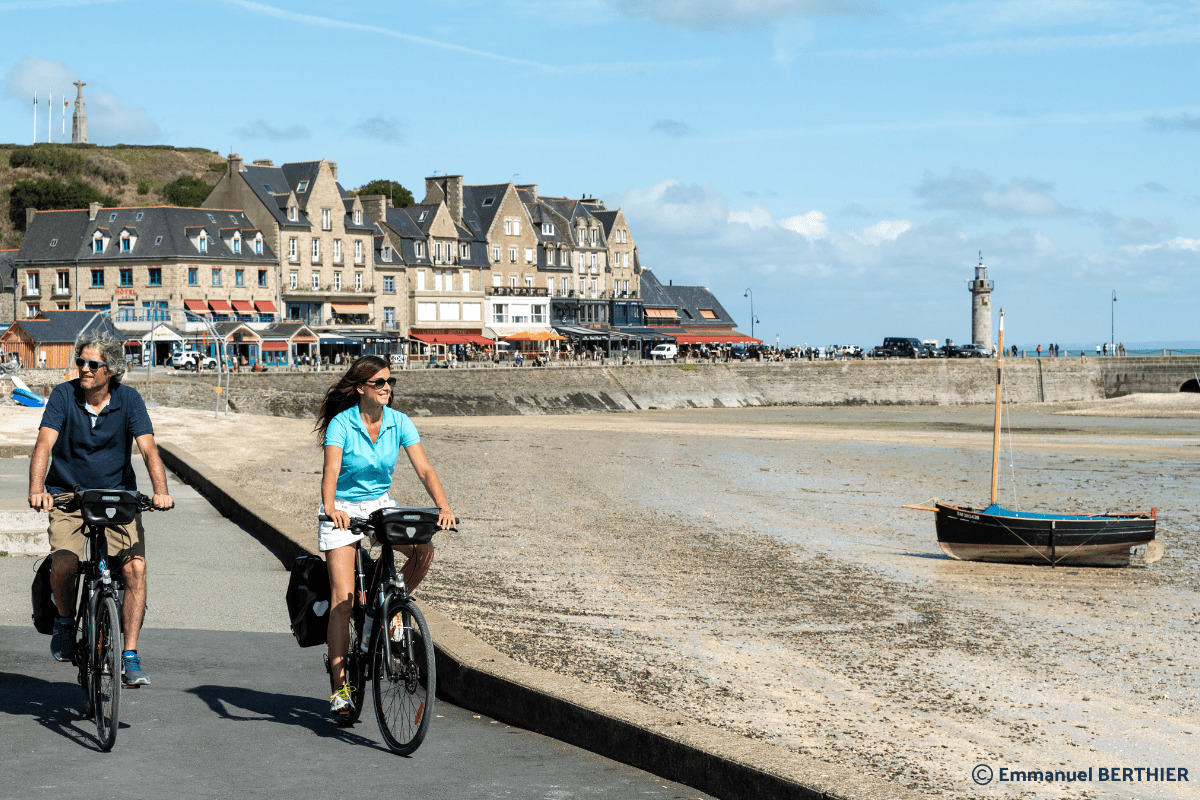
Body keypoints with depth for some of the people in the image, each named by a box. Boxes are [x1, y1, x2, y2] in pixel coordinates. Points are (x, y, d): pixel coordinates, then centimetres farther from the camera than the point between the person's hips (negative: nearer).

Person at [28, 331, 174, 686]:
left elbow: (148, 448, -14)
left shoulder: (128, 399, -5)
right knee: (64, 564, -24)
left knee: (135, 567, -17)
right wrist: (36, 489, -34)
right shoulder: (64, 395, -7)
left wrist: (160, 492, -31)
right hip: (68, 494, -1)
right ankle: (65, 619, 9)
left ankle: (130, 657, -8)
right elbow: (44, 444, -17)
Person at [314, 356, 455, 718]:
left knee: (424, 551, -23)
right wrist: (330, 509, -48)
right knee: (342, 598, -11)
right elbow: (331, 471, -30)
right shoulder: (341, 424, -18)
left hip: (382, 506, 4)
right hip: (343, 512, -4)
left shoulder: (399, 423, -8)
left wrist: (443, 506, -30)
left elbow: (424, 468, -15)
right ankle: (339, 686, -5)